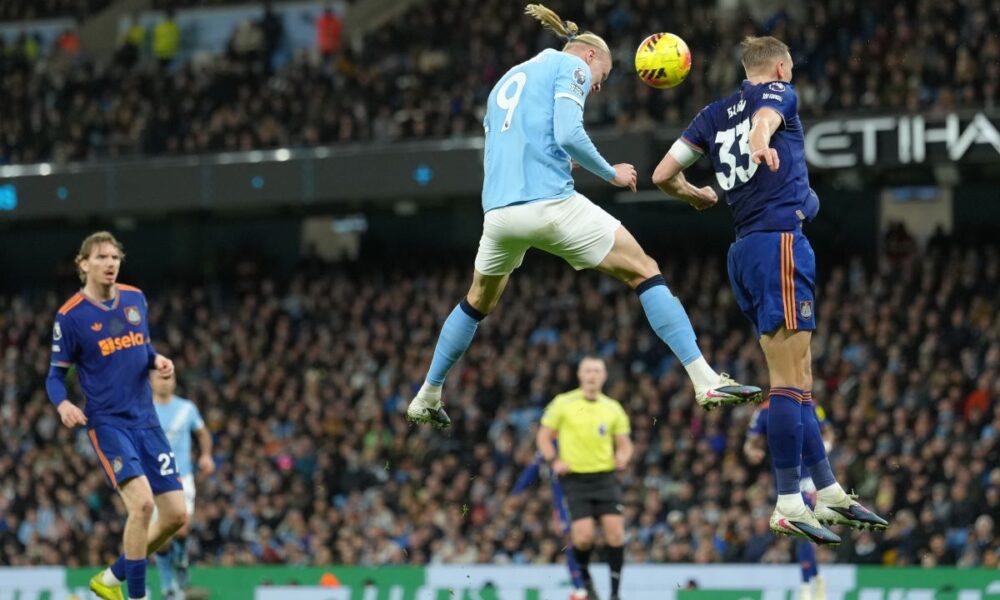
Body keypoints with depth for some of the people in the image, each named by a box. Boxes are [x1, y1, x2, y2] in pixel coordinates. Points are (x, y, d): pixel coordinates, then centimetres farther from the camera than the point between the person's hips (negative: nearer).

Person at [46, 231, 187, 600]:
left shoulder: (135, 299, 7)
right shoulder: (70, 317, -8)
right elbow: (55, 376, -2)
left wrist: (158, 361, -2)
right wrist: (63, 404, -23)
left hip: (146, 421, 6)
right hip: (107, 422, -6)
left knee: (176, 516, 2)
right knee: (142, 502, -26)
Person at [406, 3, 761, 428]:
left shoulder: (506, 81, 27)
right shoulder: (571, 67, 5)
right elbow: (568, 135, -10)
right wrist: (612, 174, 2)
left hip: (499, 211, 6)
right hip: (551, 203, -6)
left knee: (478, 302, 30)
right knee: (644, 273, 2)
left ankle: (426, 398, 34)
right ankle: (705, 381, -9)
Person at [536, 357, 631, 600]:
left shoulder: (612, 408, 9)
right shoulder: (562, 404, 2)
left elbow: (624, 444, 14)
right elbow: (544, 436, 6)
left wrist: (622, 457, -9)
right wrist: (554, 461, -10)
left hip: (605, 477, 2)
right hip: (574, 478, -2)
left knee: (615, 531, -12)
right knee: (583, 536, -14)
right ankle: (584, 578, 17)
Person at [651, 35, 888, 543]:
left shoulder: (714, 115, 20)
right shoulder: (778, 92, 4)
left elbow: (663, 176, 15)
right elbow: (765, 115, -21)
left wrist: (696, 196, 37)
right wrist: (761, 144, -45)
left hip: (744, 251, 8)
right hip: (781, 240, -8)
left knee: (798, 381, 13)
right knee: (790, 380, -10)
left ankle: (830, 495, 17)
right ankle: (789, 506, -14)